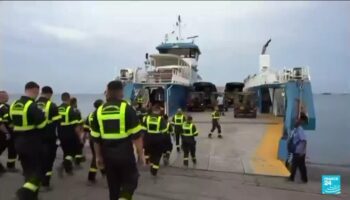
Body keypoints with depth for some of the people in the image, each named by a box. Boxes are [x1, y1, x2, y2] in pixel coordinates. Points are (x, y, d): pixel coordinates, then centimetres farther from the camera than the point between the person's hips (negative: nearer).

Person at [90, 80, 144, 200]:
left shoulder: (99, 111, 3)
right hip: (125, 153, -4)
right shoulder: (127, 108, -9)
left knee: (113, 185, 18)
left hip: (108, 155, 4)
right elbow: (136, 134, -11)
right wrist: (140, 153, -1)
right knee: (130, 181, 12)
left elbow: (95, 138, 6)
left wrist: (98, 156, 16)